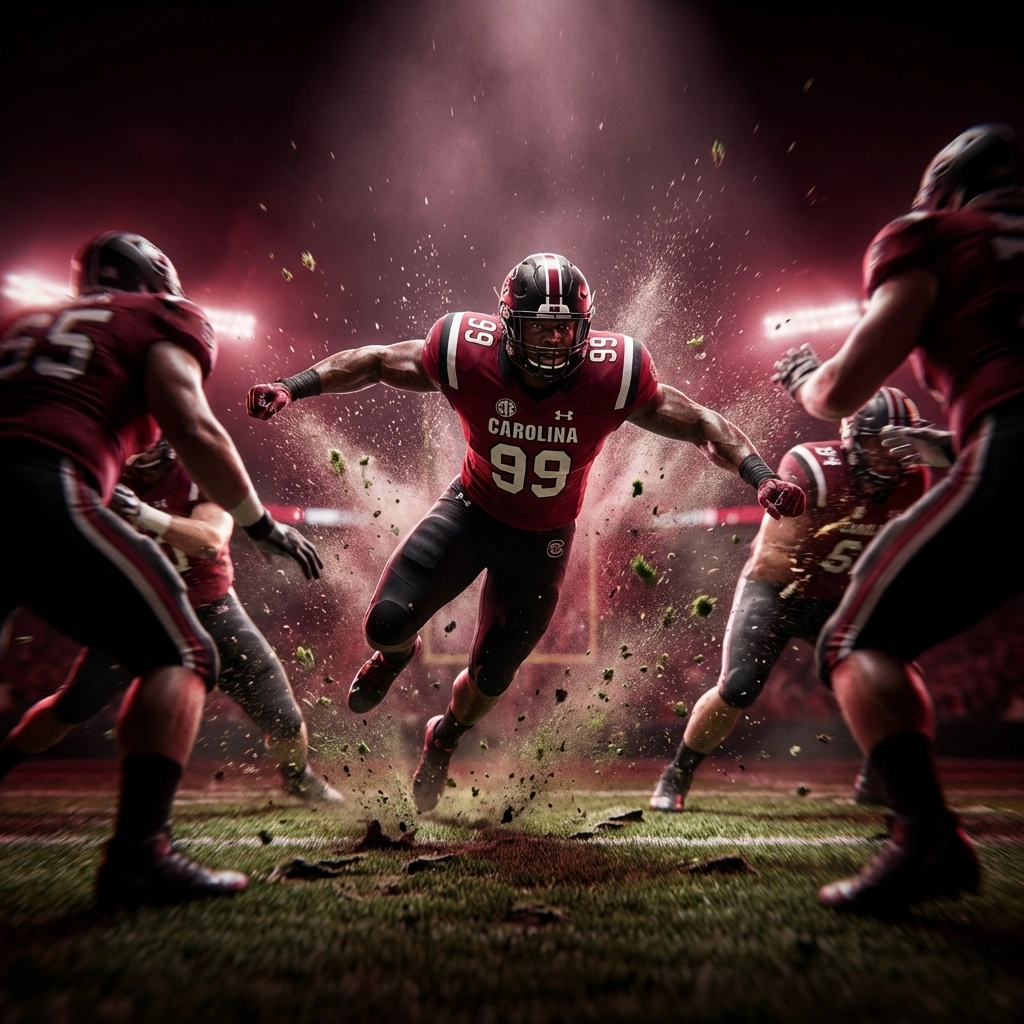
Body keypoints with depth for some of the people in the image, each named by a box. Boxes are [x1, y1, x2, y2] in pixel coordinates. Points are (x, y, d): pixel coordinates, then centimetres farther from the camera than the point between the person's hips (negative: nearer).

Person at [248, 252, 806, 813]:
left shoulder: (614, 374, -24)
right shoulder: (468, 354, -24)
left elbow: (702, 424, -12)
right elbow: (374, 361, -9)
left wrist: (760, 475, -24)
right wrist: (292, 386, -17)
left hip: (542, 541, 1)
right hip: (471, 509, 0)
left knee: (490, 678, 13)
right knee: (386, 622, -15)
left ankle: (444, 739, 51)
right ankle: (396, 654, 29)